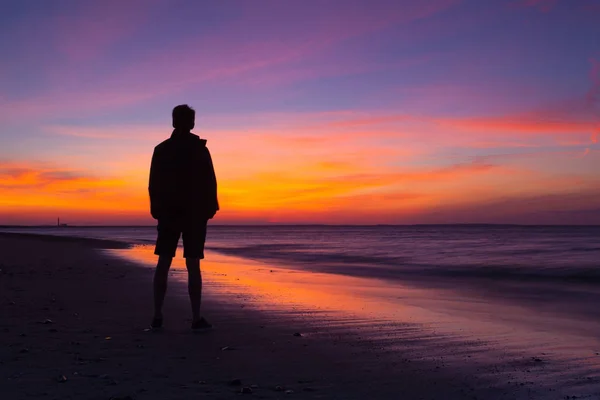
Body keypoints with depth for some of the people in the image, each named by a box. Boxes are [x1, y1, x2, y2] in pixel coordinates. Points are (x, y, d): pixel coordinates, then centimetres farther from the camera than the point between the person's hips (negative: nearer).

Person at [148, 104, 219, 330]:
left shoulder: (161, 150, 5)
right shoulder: (200, 149, -4)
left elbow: (153, 184, 4)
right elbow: (210, 183, -7)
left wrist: (157, 209, 10)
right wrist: (210, 209, 2)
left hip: (167, 213, 3)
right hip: (195, 214, -2)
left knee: (163, 264, 7)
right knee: (193, 266, -2)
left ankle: (157, 316, 7)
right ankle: (196, 318, -3)